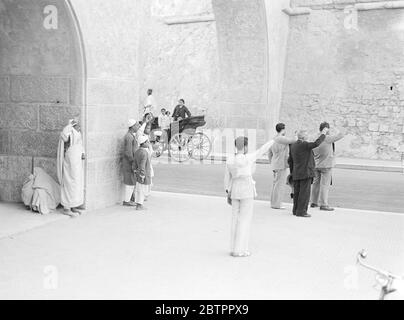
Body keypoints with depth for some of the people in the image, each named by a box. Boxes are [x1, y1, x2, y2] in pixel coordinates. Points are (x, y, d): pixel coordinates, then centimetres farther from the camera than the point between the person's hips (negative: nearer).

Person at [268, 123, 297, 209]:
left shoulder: (274, 140, 14)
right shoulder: (281, 139, -15)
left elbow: (269, 154, 19)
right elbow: (293, 140, -18)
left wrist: (272, 164, 24)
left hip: (275, 166, 10)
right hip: (281, 165, -10)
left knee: (276, 184, 13)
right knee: (280, 184, -7)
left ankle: (273, 203, 17)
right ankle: (276, 204, -6)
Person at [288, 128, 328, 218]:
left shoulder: (293, 145, 12)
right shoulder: (304, 145, -14)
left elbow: (290, 160, 15)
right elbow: (316, 143, -22)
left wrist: (292, 172, 22)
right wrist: (323, 133, -11)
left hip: (296, 173, 9)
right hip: (305, 173, -9)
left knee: (297, 192, 11)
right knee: (304, 192, -5)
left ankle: (296, 210, 14)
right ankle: (301, 211, -6)